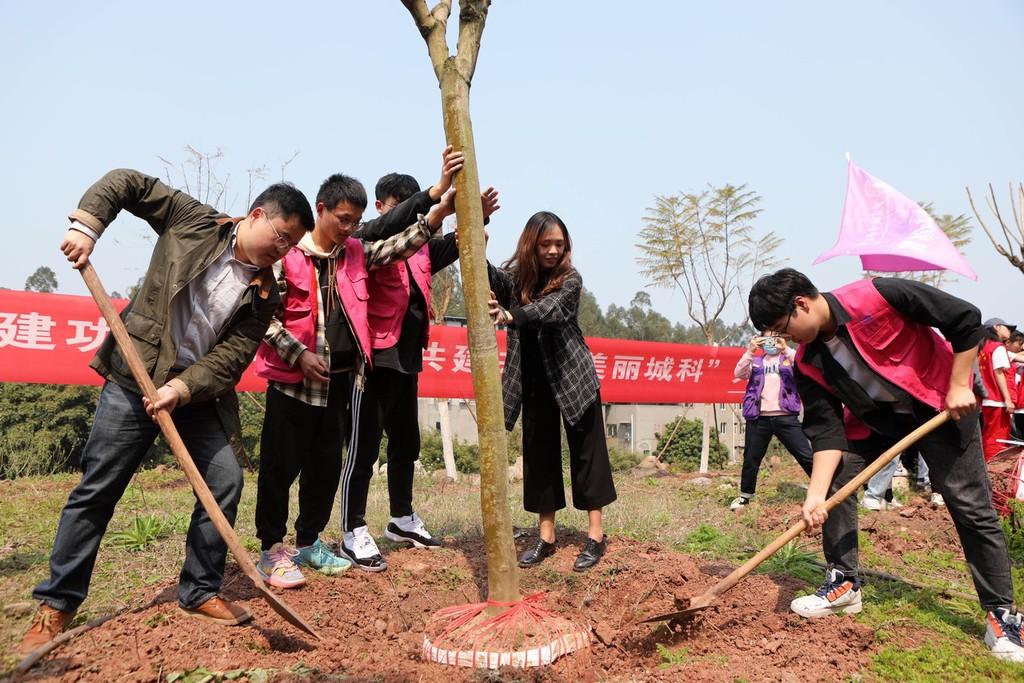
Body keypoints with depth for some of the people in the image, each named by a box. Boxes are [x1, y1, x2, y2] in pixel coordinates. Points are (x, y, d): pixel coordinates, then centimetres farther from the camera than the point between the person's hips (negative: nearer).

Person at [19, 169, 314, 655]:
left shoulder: (264, 294, -2)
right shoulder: (196, 222, -6)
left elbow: (232, 357, -9)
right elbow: (127, 182, 2)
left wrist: (182, 387, -22)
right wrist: (86, 224, -12)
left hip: (199, 391, 3)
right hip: (133, 379, -3)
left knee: (225, 480, -5)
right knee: (96, 491, 2)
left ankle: (200, 592, 13)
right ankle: (57, 604, 18)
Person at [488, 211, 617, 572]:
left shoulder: (570, 279, -9)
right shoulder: (515, 276, 1)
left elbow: (551, 309, -28)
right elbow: (491, 280, -20)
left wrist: (510, 316, -46)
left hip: (572, 376, -3)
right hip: (534, 381, 3)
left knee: (586, 450, 1)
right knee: (539, 453, 7)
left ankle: (596, 534, 12)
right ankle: (545, 536, 17)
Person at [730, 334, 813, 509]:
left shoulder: (789, 359, 10)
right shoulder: (755, 361, 14)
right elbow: (738, 374, -3)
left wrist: (786, 349, -19)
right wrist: (750, 351, -14)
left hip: (785, 417, -1)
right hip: (758, 418, 2)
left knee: (806, 456, -1)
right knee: (751, 459, 9)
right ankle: (745, 496, 25)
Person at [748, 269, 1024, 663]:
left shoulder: (876, 297, -30)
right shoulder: (808, 364, -14)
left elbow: (966, 321, -21)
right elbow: (827, 430, -16)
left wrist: (958, 386, -21)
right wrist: (815, 494, -26)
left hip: (941, 405, -5)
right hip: (875, 417, 5)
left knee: (971, 505, -3)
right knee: (835, 481, -9)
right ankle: (844, 583, 5)